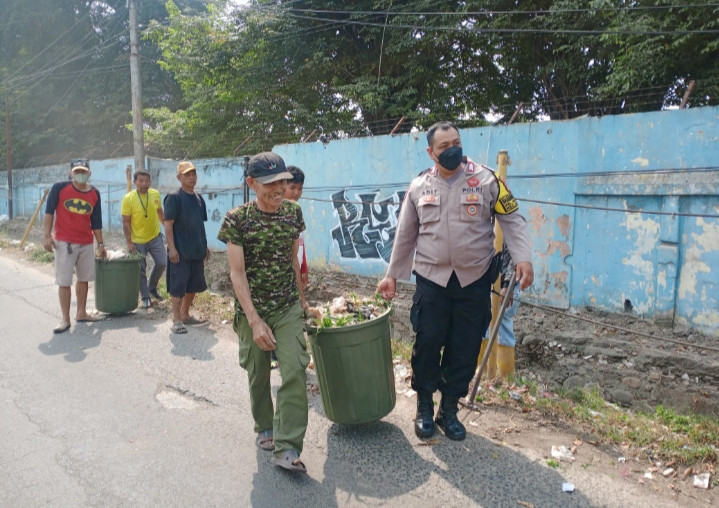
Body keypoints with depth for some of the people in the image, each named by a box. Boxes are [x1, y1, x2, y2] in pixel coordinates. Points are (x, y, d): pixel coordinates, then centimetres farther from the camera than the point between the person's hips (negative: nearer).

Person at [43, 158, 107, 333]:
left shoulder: (95, 194, 4)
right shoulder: (59, 188, -6)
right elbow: (49, 212, -3)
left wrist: (100, 243, 10)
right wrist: (47, 236, -9)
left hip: (87, 243, 4)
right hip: (64, 242, -4)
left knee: (83, 279, 12)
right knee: (64, 282, -2)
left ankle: (81, 313, 25)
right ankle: (65, 319, 5)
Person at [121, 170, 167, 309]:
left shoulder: (155, 194, -3)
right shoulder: (129, 198, -15)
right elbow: (126, 222, -13)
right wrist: (129, 243, -16)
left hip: (155, 236, 3)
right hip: (137, 240, -3)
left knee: (161, 263, 2)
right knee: (141, 270, 5)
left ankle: (152, 287, 28)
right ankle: (145, 298, 19)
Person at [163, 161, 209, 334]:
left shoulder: (199, 198, 13)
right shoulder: (174, 197, -8)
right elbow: (168, 224, -12)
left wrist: (205, 246, 18)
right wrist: (172, 248, -18)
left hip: (197, 250, 7)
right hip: (180, 251, -7)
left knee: (193, 286, 14)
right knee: (177, 287, -3)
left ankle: (185, 315, 28)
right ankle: (176, 320, 4)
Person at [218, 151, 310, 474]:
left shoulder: (293, 212, -1)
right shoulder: (237, 219, -13)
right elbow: (237, 273, -15)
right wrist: (255, 321, -20)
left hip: (288, 307, 2)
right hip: (252, 310, -2)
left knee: (295, 370, -9)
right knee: (258, 373, 12)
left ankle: (287, 449, -2)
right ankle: (265, 427, 38)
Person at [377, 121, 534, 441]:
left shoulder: (485, 180, -2)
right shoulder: (419, 187, 4)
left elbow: (512, 220, 0)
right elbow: (405, 236, 11)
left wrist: (523, 258, -15)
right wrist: (392, 275, 12)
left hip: (474, 281, 0)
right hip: (431, 280, 1)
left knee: (465, 350, 7)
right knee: (427, 345, 2)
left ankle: (449, 410, 26)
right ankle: (424, 408, 24)